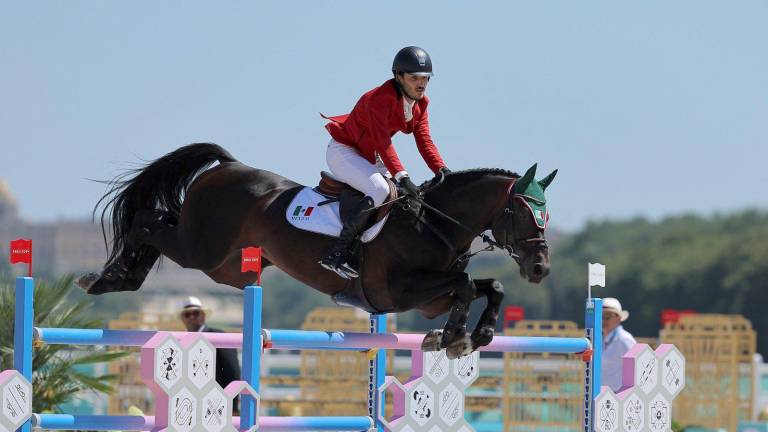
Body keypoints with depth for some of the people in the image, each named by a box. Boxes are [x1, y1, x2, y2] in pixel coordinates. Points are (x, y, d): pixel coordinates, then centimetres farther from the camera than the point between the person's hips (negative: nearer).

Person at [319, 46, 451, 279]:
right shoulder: (380, 99, -28)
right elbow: (382, 142, -36)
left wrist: (441, 170, -21)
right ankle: (337, 255, -32)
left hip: (369, 157, 10)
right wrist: (401, 177, -46)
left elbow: (424, 140, -5)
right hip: (343, 152, -10)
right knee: (379, 190, -31)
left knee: (412, 196, 4)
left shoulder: (420, 103, -1)